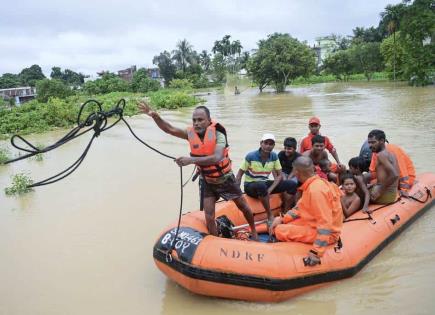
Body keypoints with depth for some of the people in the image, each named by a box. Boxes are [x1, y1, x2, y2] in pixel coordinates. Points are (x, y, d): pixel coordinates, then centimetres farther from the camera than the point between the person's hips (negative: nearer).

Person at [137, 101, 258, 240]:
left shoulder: (218, 133, -27)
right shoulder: (191, 133, -12)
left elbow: (217, 158, -42)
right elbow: (169, 129, -17)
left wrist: (191, 160, -51)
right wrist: (155, 116, -36)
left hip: (226, 180, -3)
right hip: (208, 183, 3)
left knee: (244, 207, 15)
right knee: (209, 217, 0)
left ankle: (254, 231, 42)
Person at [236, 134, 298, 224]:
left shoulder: (274, 156, 0)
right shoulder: (251, 156, -14)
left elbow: (279, 175, 1)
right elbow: (240, 174, -9)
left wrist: (270, 189, -14)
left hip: (266, 183, 5)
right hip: (250, 185, -5)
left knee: (292, 185, -10)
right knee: (261, 186, -42)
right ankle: (270, 216, -28)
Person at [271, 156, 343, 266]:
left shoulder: (316, 190, -28)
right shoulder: (312, 184, 2)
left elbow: (325, 224, -31)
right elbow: (300, 207, 12)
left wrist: (316, 252, -32)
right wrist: (282, 219, 0)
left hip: (324, 233, -10)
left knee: (280, 231, -18)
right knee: (279, 222, 9)